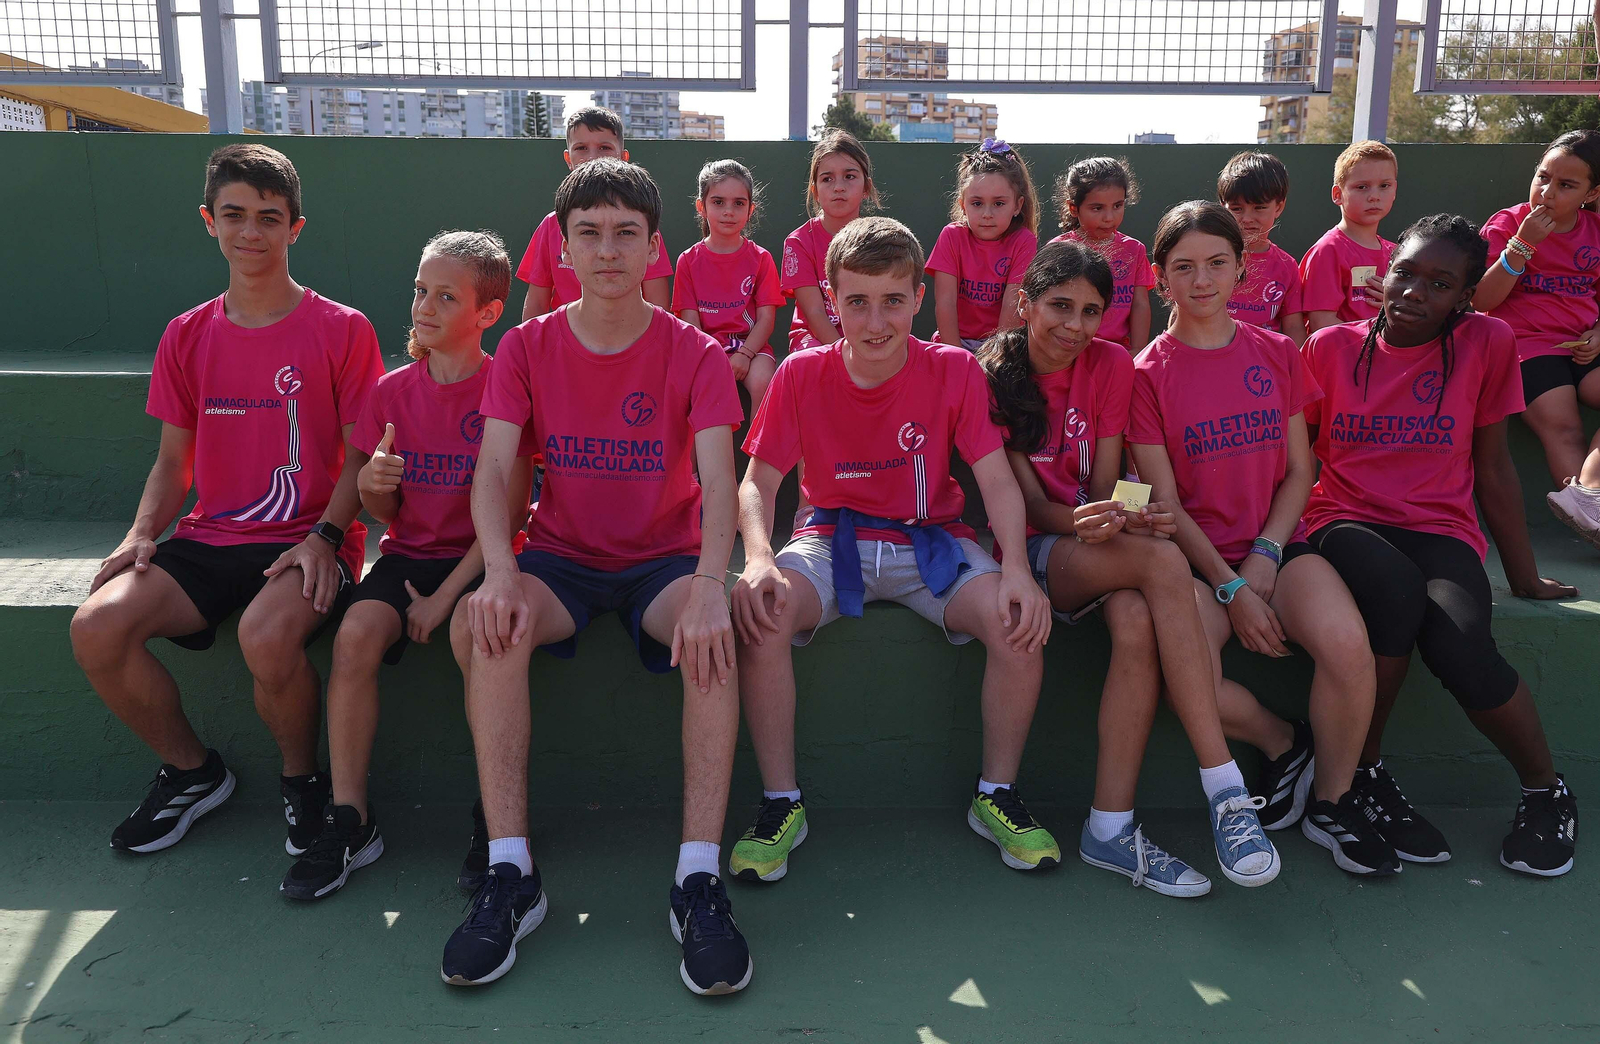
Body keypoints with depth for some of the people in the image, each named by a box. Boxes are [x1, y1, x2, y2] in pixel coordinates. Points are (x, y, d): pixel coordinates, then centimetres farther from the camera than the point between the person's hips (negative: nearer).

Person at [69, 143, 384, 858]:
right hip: (210, 536, 5)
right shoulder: (186, 336, 12)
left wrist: (325, 536, -17)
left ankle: (302, 779, -2)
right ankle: (191, 771, 6)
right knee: (96, 626, -20)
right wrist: (143, 532, -3)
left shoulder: (342, 330, -1)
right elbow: (173, 461, 16)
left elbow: (360, 456, -1)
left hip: (309, 540, -4)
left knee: (267, 636, -35)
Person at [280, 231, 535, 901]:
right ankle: (349, 821, -14)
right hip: (409, 551, 4)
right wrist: (372, 486, -15)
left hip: (478, 557, -3)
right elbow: (384, 513, 10)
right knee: (356, 633, -26)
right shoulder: (392, 392, 7)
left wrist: (445, 595, -16)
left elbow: (510, 512, -9)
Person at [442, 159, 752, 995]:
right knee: (482, 623, -30)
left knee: (715, 634, -34)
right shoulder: (526, 348, 1)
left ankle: (698, 877, -28)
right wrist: (500, 570, -30)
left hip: (665, 557, -1)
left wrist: (710, 583, -36)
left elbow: (718, 478, -17)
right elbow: (492, 470, -9)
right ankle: (510, 874, -23)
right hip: (561, 556, 2)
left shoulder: (694, 353, -4)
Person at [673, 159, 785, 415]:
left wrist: (744, 355, -16)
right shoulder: (689, 260, 8)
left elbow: (766, 318, 0)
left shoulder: (761, 259, 7)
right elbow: (690, 320, 1)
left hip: (751, 344, 0)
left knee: (763, 384, -31)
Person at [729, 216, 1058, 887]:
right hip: (834, 538, 0)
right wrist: (759, 559, -27)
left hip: (933, 541, 1)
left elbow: (998, 482, -7)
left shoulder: (955, 371, -4)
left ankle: (997, 795, -4)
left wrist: (1017, 569, -26)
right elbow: (758, 482, -5)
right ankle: (782, 804, -13)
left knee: (1020, 621, -28)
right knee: (758, 613, -31)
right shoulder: (801, 374, -4)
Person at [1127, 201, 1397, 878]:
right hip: (1195, 556, -2)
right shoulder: (1149, 372, 1)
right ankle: (1283, 744, 2)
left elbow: (1299, 471, 9)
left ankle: (1331, 802, -2)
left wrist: (1264, 557, -8)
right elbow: (1165, 502, -4)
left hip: (1277, 544, 2)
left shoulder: (1278, 354, 11)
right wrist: (1230, 589, -13)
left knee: (1347, 645, -29)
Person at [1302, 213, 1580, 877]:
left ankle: (1546, 792, -1)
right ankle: (1364, 773, -15)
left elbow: (1493, 467, 10)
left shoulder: (1487, 343, 4)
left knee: (1459, 643, -31)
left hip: (1441, 530, 0)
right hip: (1345, 522, 0)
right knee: (1397, 591, -36)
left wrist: (1524, 575, 13)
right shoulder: (1329, 348, 5)